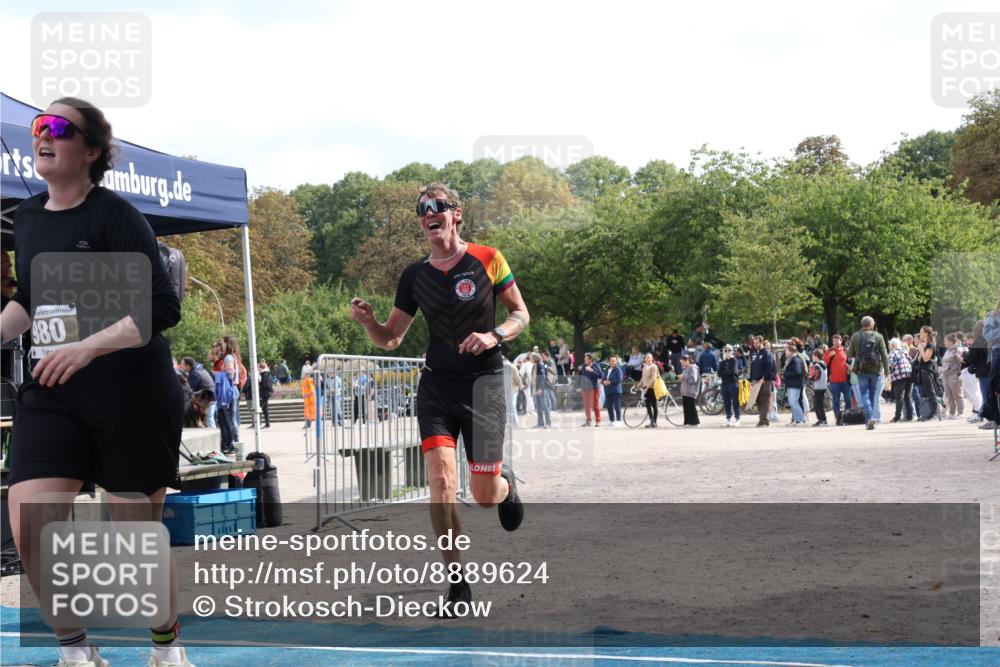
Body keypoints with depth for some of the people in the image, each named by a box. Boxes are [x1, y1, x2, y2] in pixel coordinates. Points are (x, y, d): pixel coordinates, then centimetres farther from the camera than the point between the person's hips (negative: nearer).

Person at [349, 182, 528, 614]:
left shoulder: (487, 260, -3)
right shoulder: (415, 277, 5)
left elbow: (521, 314, 4)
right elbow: (391, 339, 10)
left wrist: (495, 335, -16)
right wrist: (367, 322, -11)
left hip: (483, 382, -2)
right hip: (436, 384, 2)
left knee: (484, 494, 1)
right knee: (441, 478, -14)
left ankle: (506, 484, 40)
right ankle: (457, 580, -6)